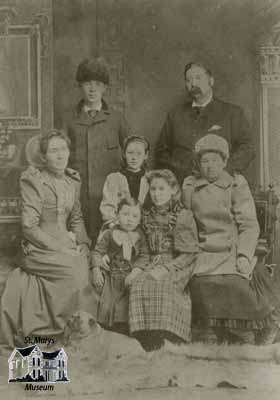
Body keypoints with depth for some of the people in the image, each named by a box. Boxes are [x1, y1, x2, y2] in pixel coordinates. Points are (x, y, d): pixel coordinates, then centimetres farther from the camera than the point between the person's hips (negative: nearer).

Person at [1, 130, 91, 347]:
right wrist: (60, 247, -19)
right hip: (39, 248, -6)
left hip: (66, 246, 7)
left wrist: (82, 243, 1)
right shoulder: (34, 181, -9)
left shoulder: (73, 181, 11)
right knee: (76, 270, -27)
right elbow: (29, 227, -14)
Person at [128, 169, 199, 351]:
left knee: (160, 284, -34)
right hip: (152, 266, 4)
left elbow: (189, 254, -4)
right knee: (138, 284, -27)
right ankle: (149, 346, -25)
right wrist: (137, 269, -2)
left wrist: (165, 269, -17)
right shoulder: (147, 216, 17)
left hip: (177, 268, -4)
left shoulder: (184, 216, 2)